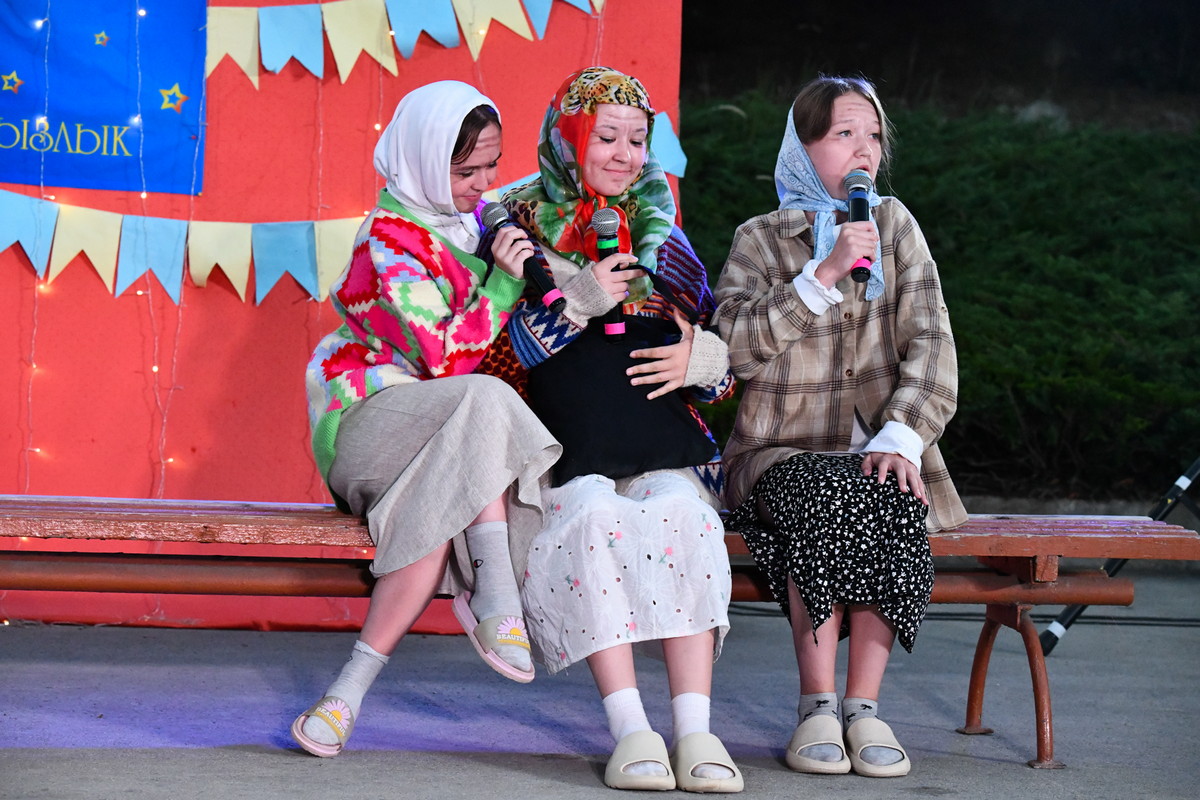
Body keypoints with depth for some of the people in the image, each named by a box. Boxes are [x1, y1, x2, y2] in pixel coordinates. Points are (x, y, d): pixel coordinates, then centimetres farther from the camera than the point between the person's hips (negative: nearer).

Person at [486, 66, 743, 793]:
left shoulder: (662, 236, 18)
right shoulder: (523, 227, 10)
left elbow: (726, 364, 17)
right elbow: (502, 352, -1)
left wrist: (698, 359, -8)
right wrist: (582, 300, -14)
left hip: (658, 444, 2)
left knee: (682, 513, -30)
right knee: (594, 516, -34)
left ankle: (695, 732, -36)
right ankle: (631, 732, -37)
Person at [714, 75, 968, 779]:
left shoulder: (895, 225, 13)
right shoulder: (760, 240, 8)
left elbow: (931, 343, 2)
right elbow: (738, 346, -10)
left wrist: (902, 437, -14)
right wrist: (824, 275, -18)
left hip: (875, 454, 1)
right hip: (784, 453, -1)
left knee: (891, 503, -33)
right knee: (825, 497, -35)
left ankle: (864, 707, -28)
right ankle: (818, 707, -27)